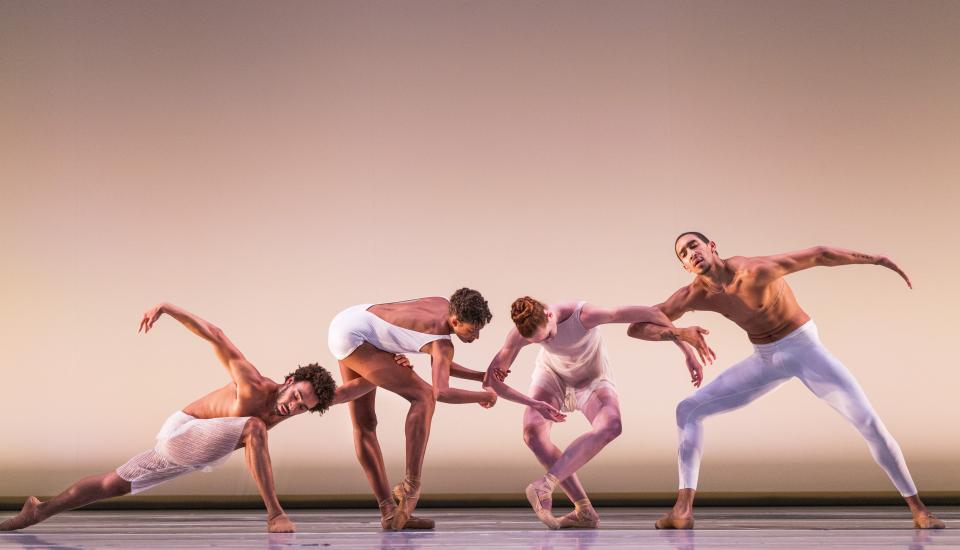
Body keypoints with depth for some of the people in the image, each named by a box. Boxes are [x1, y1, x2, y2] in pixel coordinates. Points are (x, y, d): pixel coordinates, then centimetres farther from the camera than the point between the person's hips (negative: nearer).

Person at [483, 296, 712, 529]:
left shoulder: (584, 314, -39)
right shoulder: (521, 331, -30)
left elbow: (652, 314, -37)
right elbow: (491, 379, -26)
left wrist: (688, 352, -39)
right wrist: (534, 404, -37)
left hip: (592, 381, -2)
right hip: (552, 375, 2)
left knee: (610, 426, -37)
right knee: (532, 432, -29)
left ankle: (545, 485, -41)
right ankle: (584, 510, -23)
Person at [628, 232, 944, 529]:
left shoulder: (755, 271, -29)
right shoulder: (692, 296, -13)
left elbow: (818, 255, -21)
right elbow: (636, 328, -12)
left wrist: (876, 259, -16)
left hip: (805, 349, -4)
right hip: (766, 360, 5)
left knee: (869, 422, -14)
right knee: (688, 410, -8)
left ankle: (918, 509, 4)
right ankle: (683, 510, -15)